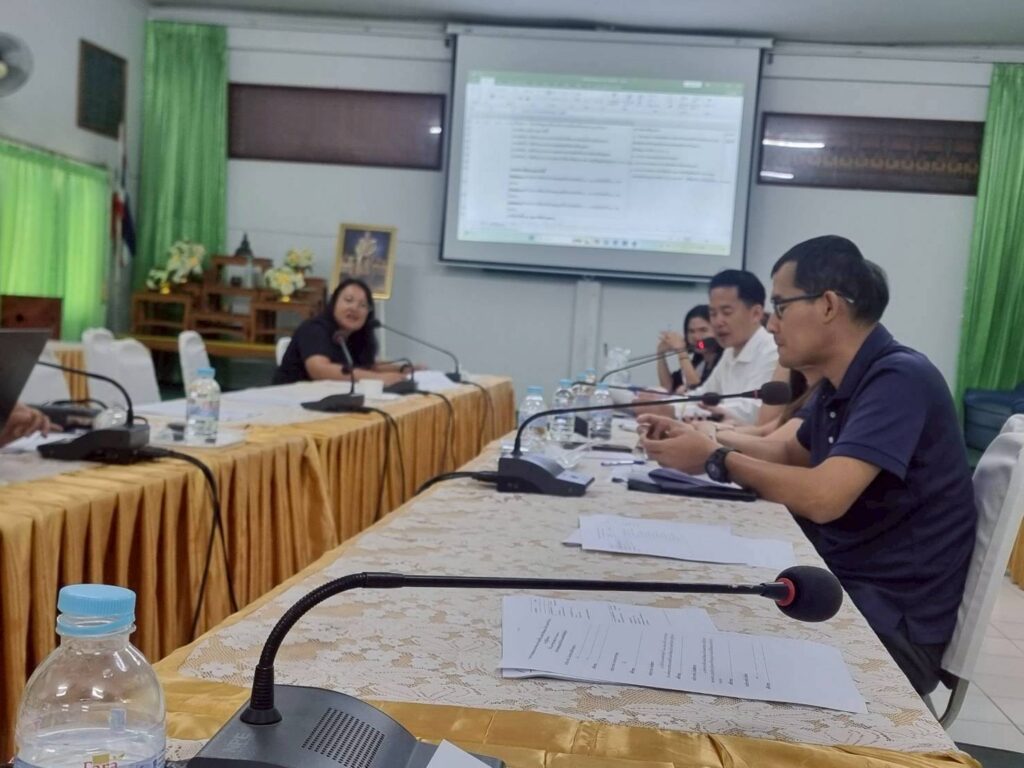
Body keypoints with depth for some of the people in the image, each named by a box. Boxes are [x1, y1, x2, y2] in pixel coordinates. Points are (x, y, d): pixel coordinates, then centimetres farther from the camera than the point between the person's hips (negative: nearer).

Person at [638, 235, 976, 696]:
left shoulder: (898, 379, -22)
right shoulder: (842, 383, 6)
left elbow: (823, 497, -31)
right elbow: (791, 455, 21)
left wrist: (715, 460, -16)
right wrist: (699, 439, 5)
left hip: (891, 621, -8)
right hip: (842, 583, 8)